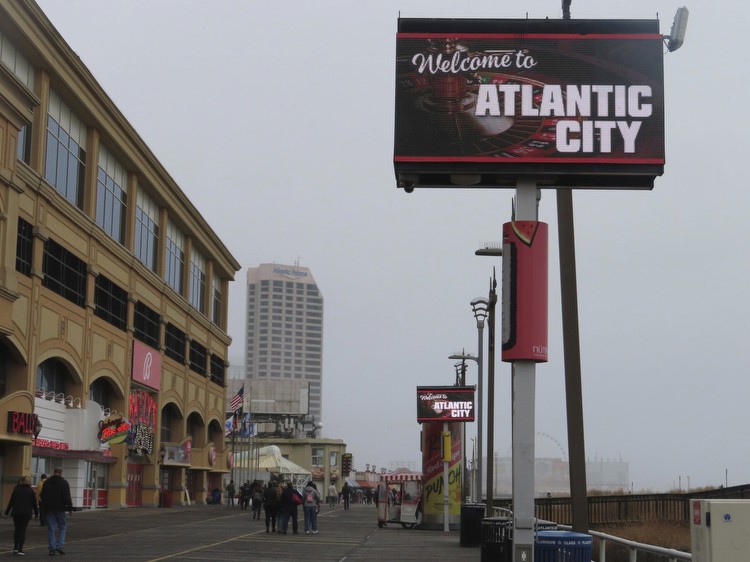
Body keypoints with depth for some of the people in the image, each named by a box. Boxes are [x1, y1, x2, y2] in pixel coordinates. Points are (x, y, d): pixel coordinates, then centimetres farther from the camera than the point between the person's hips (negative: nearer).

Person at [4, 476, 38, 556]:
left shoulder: (16, 490, 2)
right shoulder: (31, 491, -1)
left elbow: (11, 502, 2)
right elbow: (34, 504, 1)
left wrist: (7, 512, 8)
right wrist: (36, 514, 10)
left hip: (16, 513, 1)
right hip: (26, 513, -1)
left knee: (16, 530, 14)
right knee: (23, 531, 0)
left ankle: (15, 548, 8)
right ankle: (20, 550, -5)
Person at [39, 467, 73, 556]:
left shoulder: (47, 482, 8)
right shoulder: (64, 482, -5)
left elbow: (42, 496, 12)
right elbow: (67, 497, -10)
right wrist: (70, 508, -6)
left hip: (49, 509, 3)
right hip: (60, 508, -3)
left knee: (51, 529, 5)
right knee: (62, 527, 9)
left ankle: (52, 549, 2)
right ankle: (59, 545, -5)